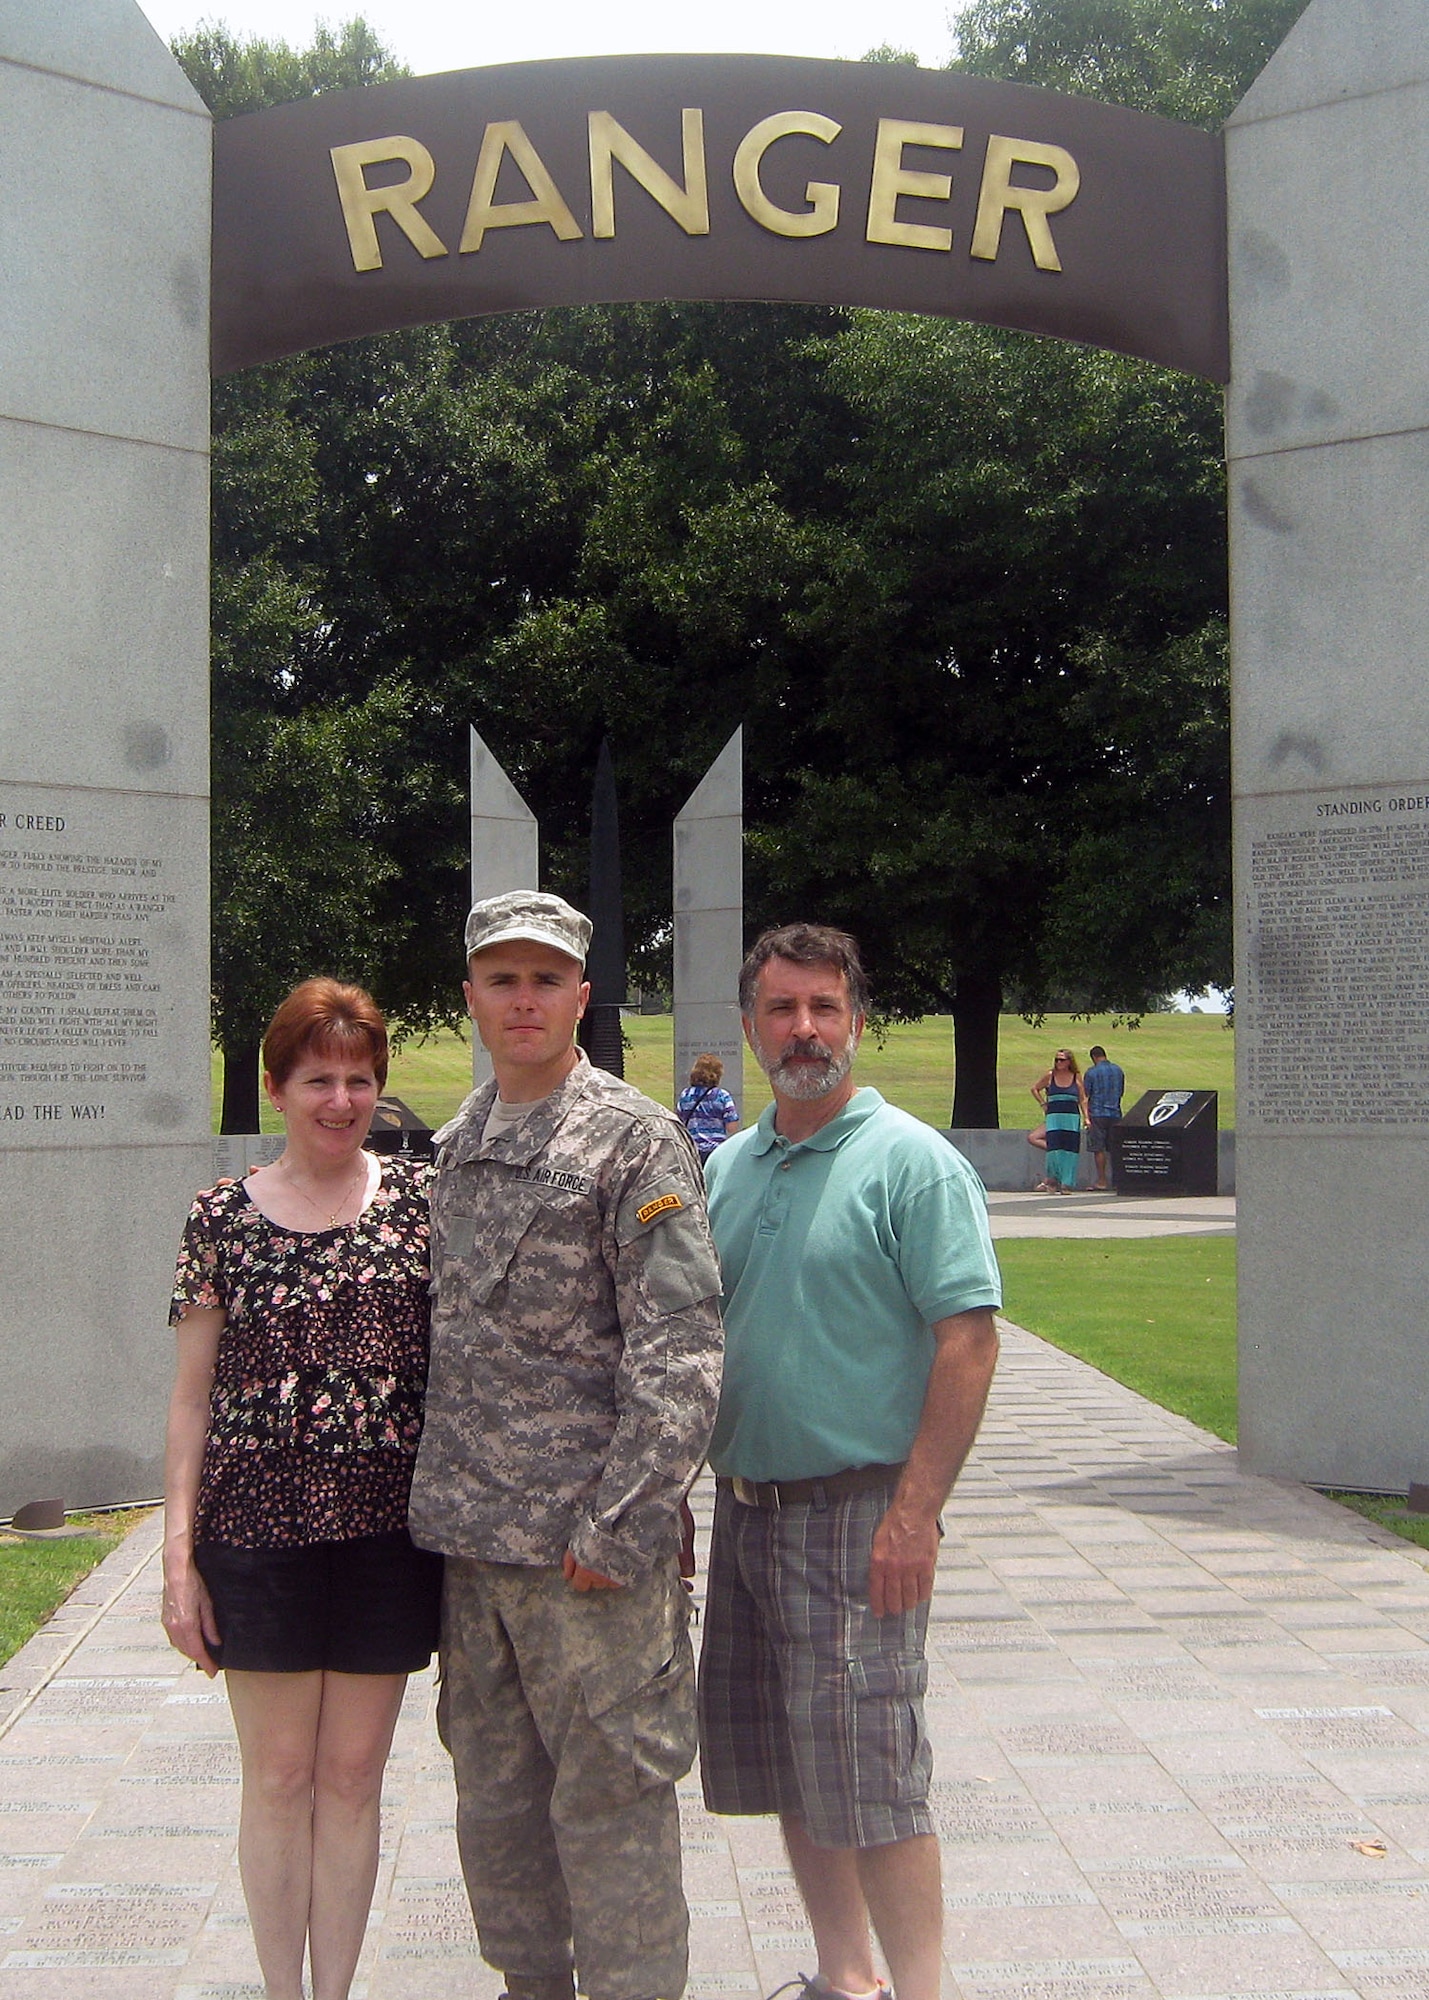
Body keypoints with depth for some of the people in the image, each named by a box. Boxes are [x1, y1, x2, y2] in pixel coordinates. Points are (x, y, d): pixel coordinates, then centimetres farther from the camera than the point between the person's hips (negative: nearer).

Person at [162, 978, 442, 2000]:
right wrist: (180, 1553, 0)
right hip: (259, 1532, 0)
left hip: (387, 1531, 1)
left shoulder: (423, 1199, 3)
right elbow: (192, 1394, 4)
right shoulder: (223, 1216, 3)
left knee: (354, 1776, 9)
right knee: (279, 1776, 8)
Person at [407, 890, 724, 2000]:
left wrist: (616, 1526, -18)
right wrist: (443, 1501, 14)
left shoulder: (636, 1138, -9)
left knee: (606, 1791, 1)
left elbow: (681, 1351, -15)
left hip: (584, 1535, -7)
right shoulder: (457, 1144, 12)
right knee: (494, 1788, 17)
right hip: (469, 1532, 7)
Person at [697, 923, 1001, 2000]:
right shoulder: (726, 1167, 11)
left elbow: (968, 1338, -14)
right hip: (744, 1506, 7)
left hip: (856, 1509, -7)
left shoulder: (912, 1161, -8)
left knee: (864, 1772, -5)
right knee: (785, 1773, 13)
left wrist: (914, 1513, -20)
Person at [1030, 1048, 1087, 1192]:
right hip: (1054, 1117, -1)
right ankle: (1052, 1180, 3)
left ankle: (1066, 1184, 3)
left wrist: (1085, 1117, 3)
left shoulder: (1076, 1076, 6)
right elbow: (1035, 1089, 18)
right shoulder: (1049, 1076, 4)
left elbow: (1082, 1099, 10)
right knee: (1054, 1149, -10)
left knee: (1070, 1151, -2)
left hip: (1072, 1117, 1)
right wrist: (1043, 1104, 8)